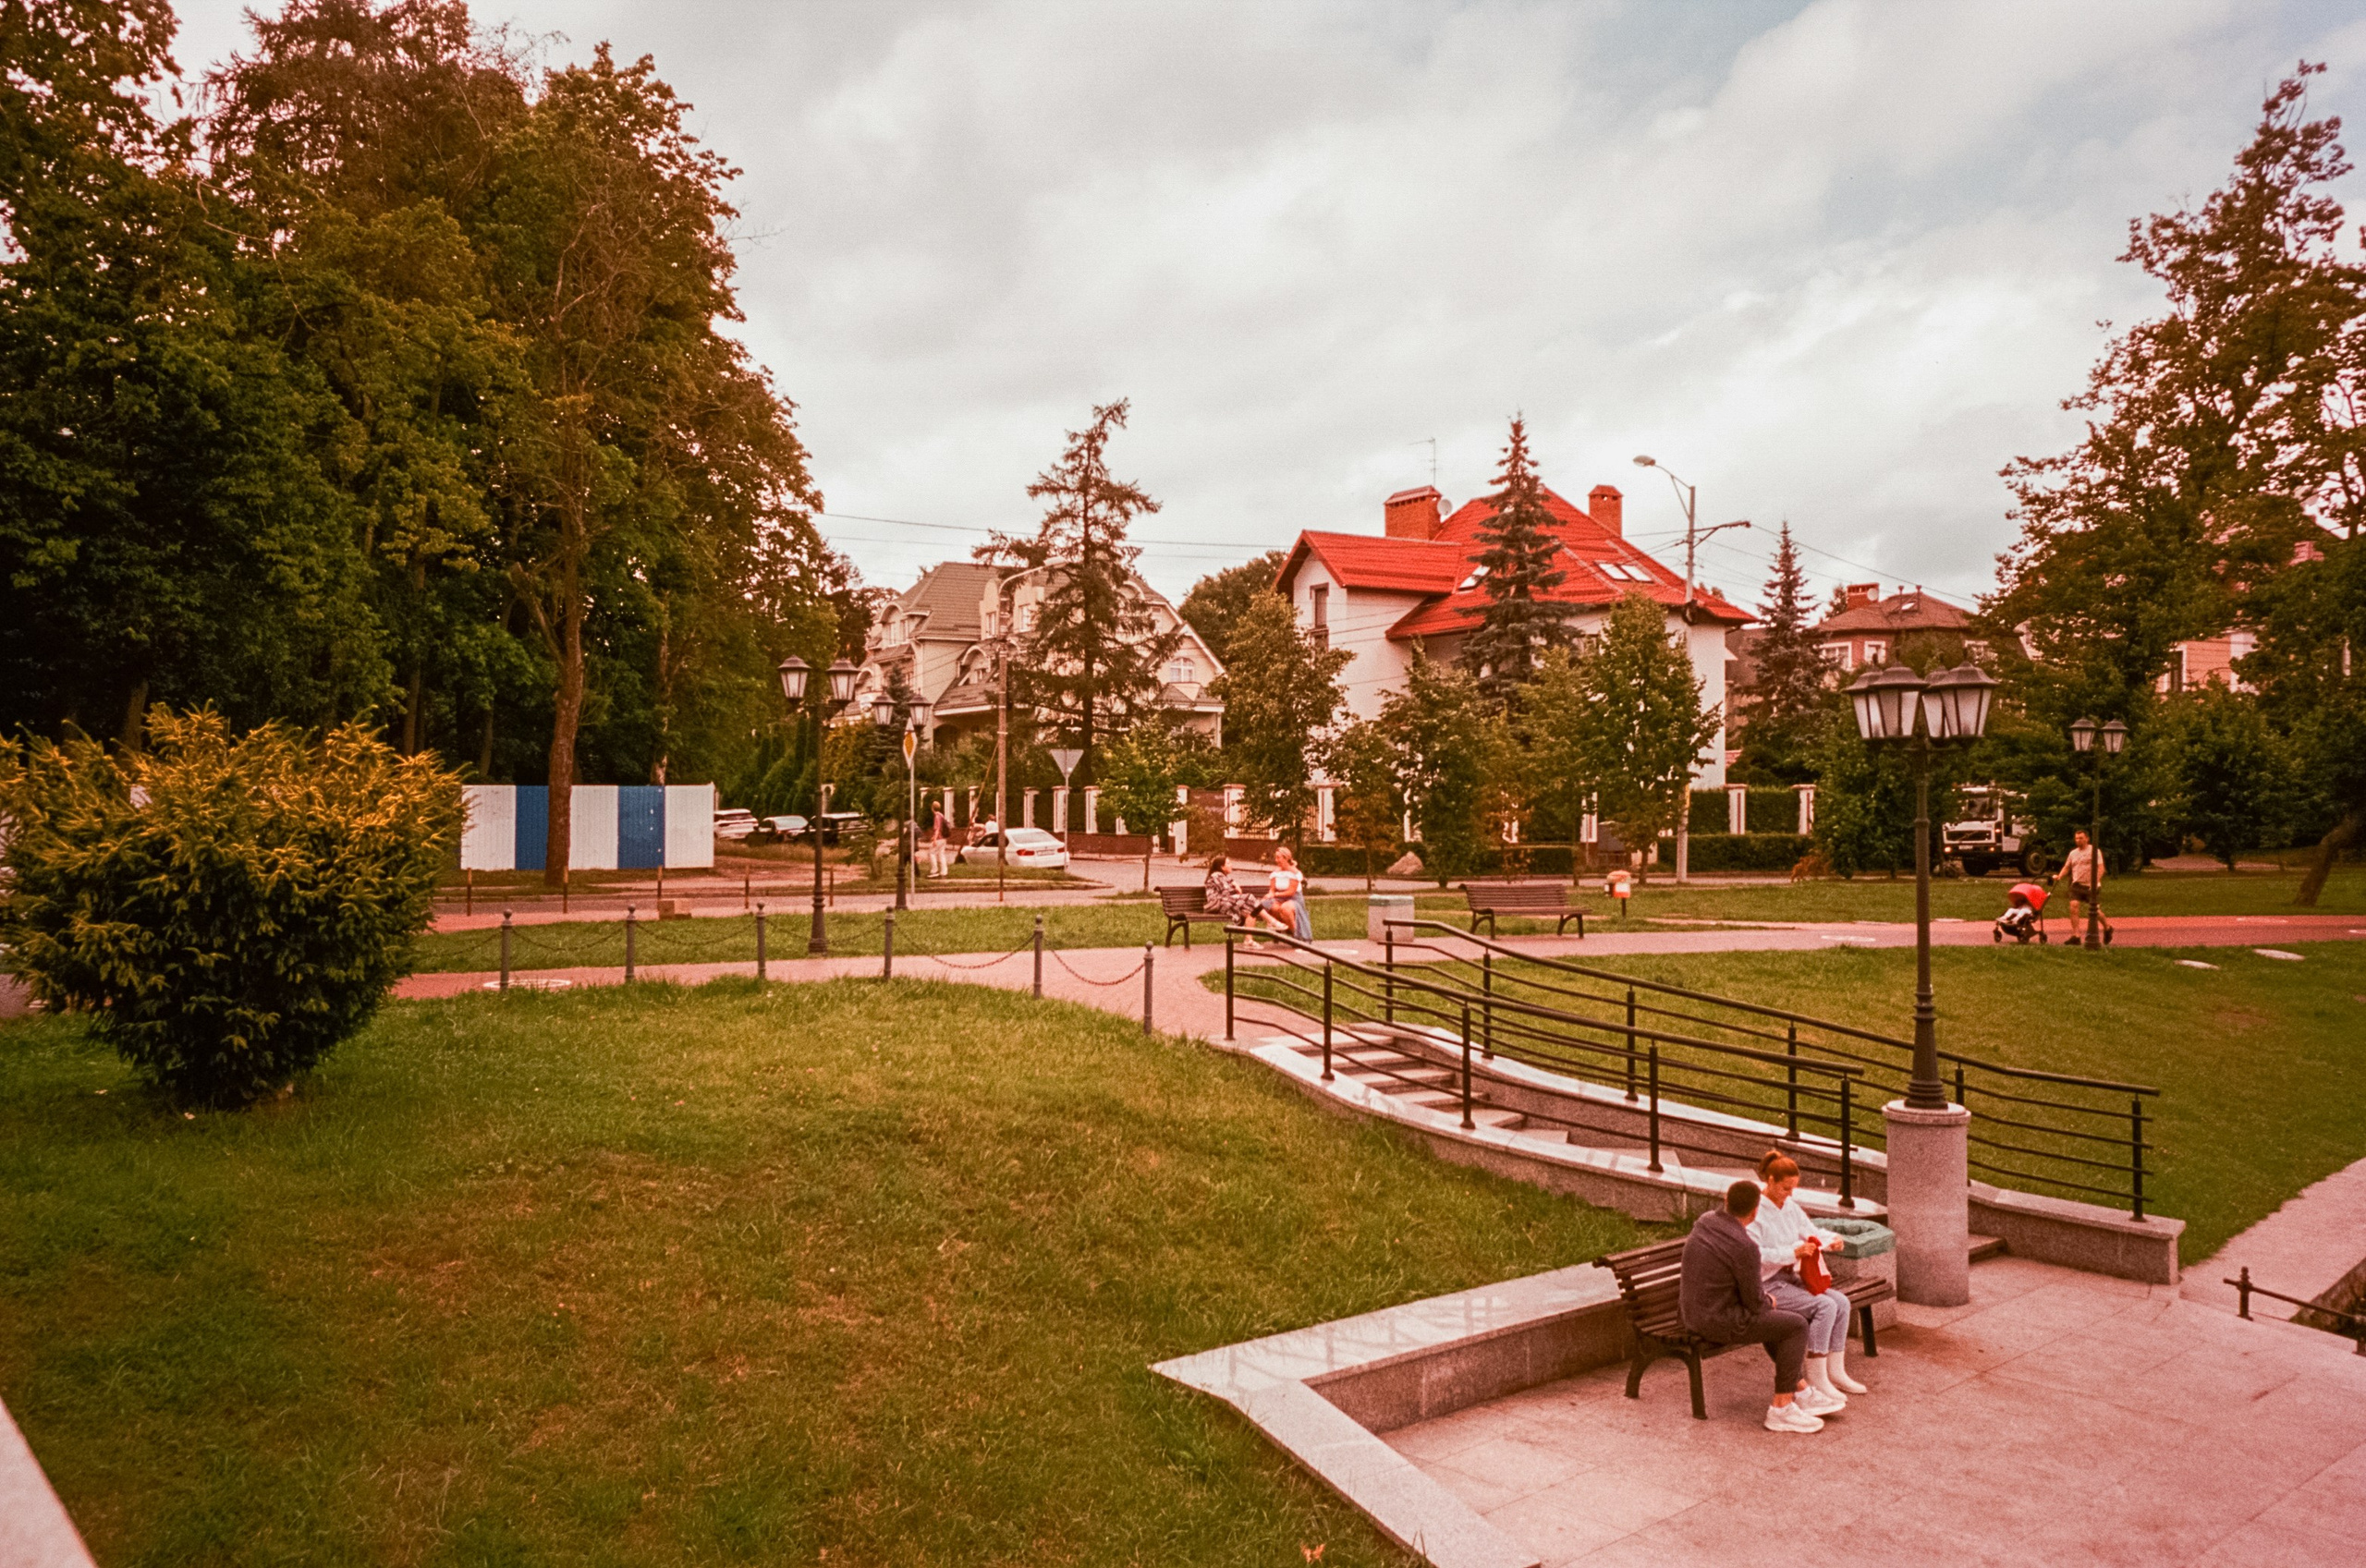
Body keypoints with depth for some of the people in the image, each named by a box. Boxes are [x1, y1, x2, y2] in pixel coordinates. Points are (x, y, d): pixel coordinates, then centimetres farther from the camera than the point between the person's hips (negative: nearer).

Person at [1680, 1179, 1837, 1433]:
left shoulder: (1705, 1221, 2)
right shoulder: (1744, 1246, -23)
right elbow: (1755, 1304, -13)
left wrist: (1762, 1297, 15)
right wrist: (1768, 1303, 10)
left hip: (1692, 1312, 9)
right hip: (1720, 1322, -9)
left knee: (1775, 1318, 27)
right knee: (1797, 1326, 3)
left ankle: (1801, 1392, 32)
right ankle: (1781, 1409, 7)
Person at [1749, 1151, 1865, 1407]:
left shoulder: (1790, 1207, 10)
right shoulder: (1755, 1211, -16)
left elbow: (1812, 1232, 15)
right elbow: (1753, 1255, -23)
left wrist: (1832, 1240, -7)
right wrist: (1793, 1253, -29)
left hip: (1790, 1278, 9)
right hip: (1765, 1285, -9)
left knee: (1841, 1301, -6)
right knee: (1824, 1306, -22)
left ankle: (1836, 1371, 4)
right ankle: (1816, 1381, -15)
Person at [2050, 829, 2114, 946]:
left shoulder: (2094, 851, -3)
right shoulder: (2073, 853, 14)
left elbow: (2100, 868, -11)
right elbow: (2066, 867, 19)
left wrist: (2095, 882, -24)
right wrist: (2059, 876, -1)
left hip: (2091, 887, -4)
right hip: (2077, 884, 4)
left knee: (2095, 910, 2)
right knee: (2073, 906, -14)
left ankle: (2107, 928, 33)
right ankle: (2076, 936, -14)